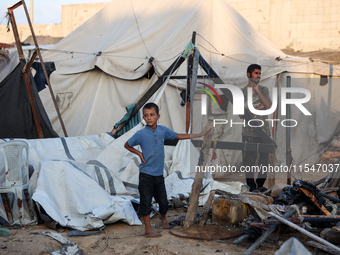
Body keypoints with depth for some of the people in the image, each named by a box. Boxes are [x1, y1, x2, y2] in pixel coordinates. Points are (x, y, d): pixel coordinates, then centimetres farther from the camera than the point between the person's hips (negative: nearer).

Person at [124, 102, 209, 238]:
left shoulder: (163, 130, 2)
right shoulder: (141, 134, -7)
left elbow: (178, 136, 17)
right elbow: (127, 145, 8)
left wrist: (199, 135, 21)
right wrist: (139, 153, -5)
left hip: (159, 174, 4)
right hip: (146, 174, -3)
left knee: (163, 201, 9)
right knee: (146, 202, -2)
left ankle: (162, 217, 41)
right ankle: (148, 230, 8)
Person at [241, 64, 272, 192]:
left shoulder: (264, 89, 10)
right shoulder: (242, 92, 1)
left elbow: (268, 105, -6)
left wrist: (257, 90, -10)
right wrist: (260, 107, -9)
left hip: (264, 130, 3)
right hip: (249, 132, -3)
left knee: (264, 158, 5)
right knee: (249, 159, -2)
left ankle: (260, 184, 18)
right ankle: (251, 185, 9)